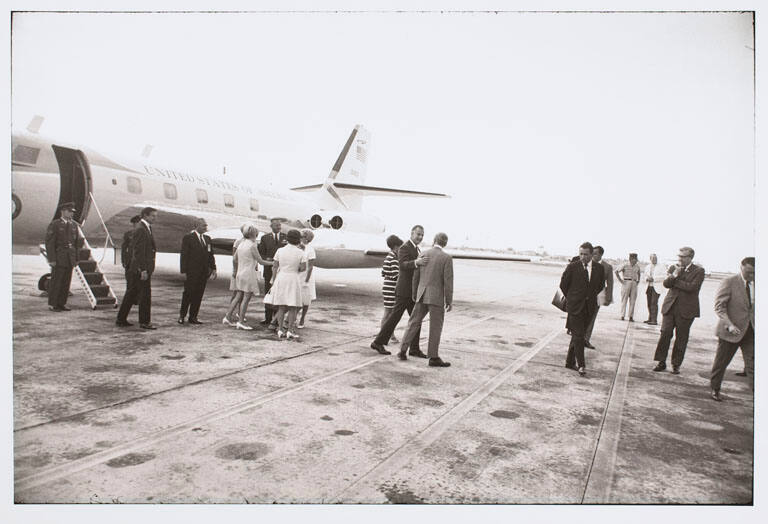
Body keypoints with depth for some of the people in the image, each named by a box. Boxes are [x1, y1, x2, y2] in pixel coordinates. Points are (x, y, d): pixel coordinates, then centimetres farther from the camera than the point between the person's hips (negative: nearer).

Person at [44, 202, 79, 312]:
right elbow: (49, 243, -8)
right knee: (56, 281, -1)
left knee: (66, 282, 7)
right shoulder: (54, 224, -5)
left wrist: (76, 258, 11)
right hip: (59, 258, -5)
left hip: (70, 259, 5)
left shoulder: (74, 225, 12)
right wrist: (51, 259, -13)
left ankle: (61, 303, 16)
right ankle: (52, 304, 9)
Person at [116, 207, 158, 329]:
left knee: (131, 294, 14)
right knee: (145, 294, -4)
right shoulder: (141, 229, -15)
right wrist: (143, 270, -22)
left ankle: (121, 319, 22)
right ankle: (144, 322, 3)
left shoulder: (146, 228, 16)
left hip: (136, 269, 10)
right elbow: (139, 251, -20)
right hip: (141, 268, -10)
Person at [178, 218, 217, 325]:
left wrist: (213, 268, 8)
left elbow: (211, 255, 16)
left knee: (198, 295, 7)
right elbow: (184, 255, -7)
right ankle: (182, 315, 15)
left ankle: (193, 317, 15)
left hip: (204, 272, 6)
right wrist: (183, 271, -12)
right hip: (191, 272, -5)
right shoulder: (188, 238, -4)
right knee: (188, 294, 0)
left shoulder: (207, 238, 14)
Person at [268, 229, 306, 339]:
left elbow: (275, 267, 3)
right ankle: (290, 331, 1)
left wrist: (273, 282, 9)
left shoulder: (279, 251, 1)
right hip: (293, 280, -3)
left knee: (281, 307, 9)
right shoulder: (300, 252, -5)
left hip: (280, 279, 3)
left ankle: (280, 330, 8)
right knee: (293, 307, 4)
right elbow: (303, 267, -8)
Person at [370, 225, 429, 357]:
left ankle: (414, 349, 11)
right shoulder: (404, 248, -13)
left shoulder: (416, 249, 17)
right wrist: (417, 262, -50)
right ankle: (378, 342, 10)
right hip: (404, 291, -9)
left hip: (413, 292, 9)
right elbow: (403, 265, -33)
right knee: (394, 317, -2)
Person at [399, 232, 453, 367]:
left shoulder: (423, 255, 5)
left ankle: (403, 351, 12)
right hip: (437, 298, -4)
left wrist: (414, 295, 23)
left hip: (422, 296, 4)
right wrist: (449, 301, -6)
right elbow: (448, 281, -13)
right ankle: (433, 358, 7)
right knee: (436, 328, 3)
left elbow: (416, 277, 10)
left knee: (414, 323, 13)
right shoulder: (447, 258, -9)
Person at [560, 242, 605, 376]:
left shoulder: (599, 268, 3)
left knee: (578, 335, 11)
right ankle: (581, 365, -3)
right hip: (575, 306, -4)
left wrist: (591, 296, 15)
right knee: (578, 335, -8)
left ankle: (570, 362, 22)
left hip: (589, 307, 4)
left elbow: (601, 285, 19)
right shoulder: (572, 267, -7)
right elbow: (563, 285, 3)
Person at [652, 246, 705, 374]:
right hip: (670, 306, 3)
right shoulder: (673, 268, 11)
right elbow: (666, 283, 0)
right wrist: (674, 275, -17)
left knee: (681, 338, 4)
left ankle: (676, 365, 16)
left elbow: (692, 287, -15)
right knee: (665, 334, -2)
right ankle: (661, 362, 8)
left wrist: (675, 280, -8)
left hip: (686, 310, -3)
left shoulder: (699, 271, -2)